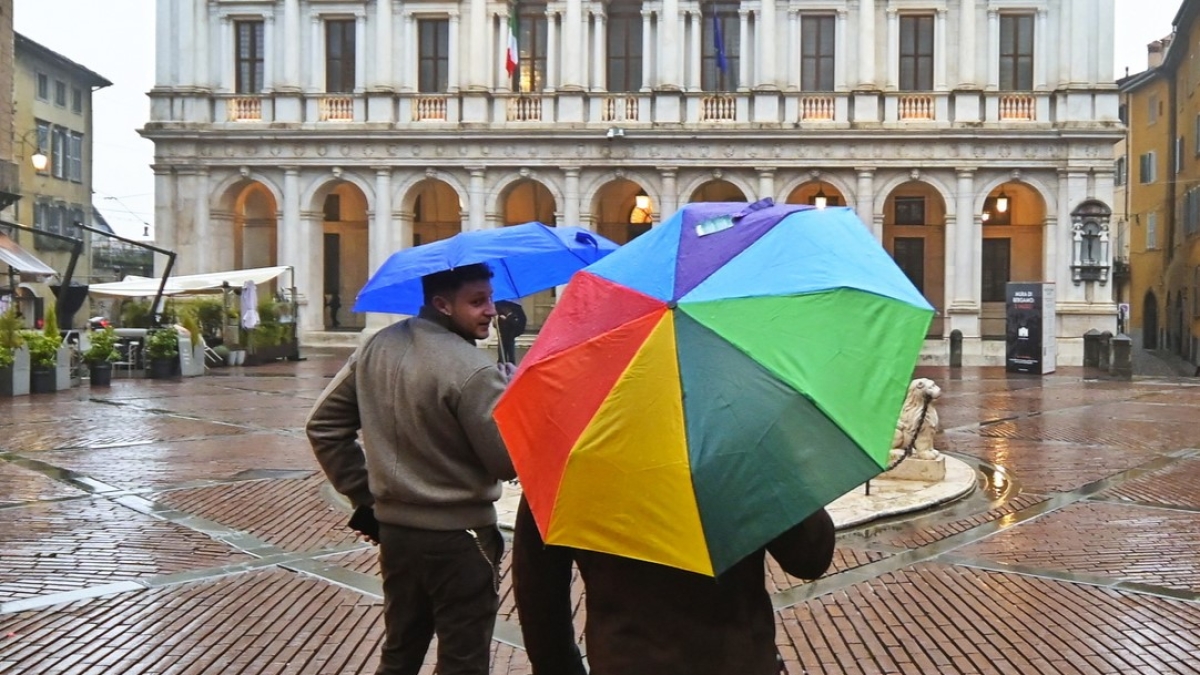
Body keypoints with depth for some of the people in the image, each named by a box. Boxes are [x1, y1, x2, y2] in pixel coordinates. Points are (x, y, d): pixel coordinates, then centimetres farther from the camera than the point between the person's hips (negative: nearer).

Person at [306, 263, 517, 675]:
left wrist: (363, 494, 11)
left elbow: (323, 425, 8)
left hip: (394, 529, 7)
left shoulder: (378, 348, 2)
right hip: (458, 539, -7)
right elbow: (508, 462, -18)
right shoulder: (472, 369, -22)